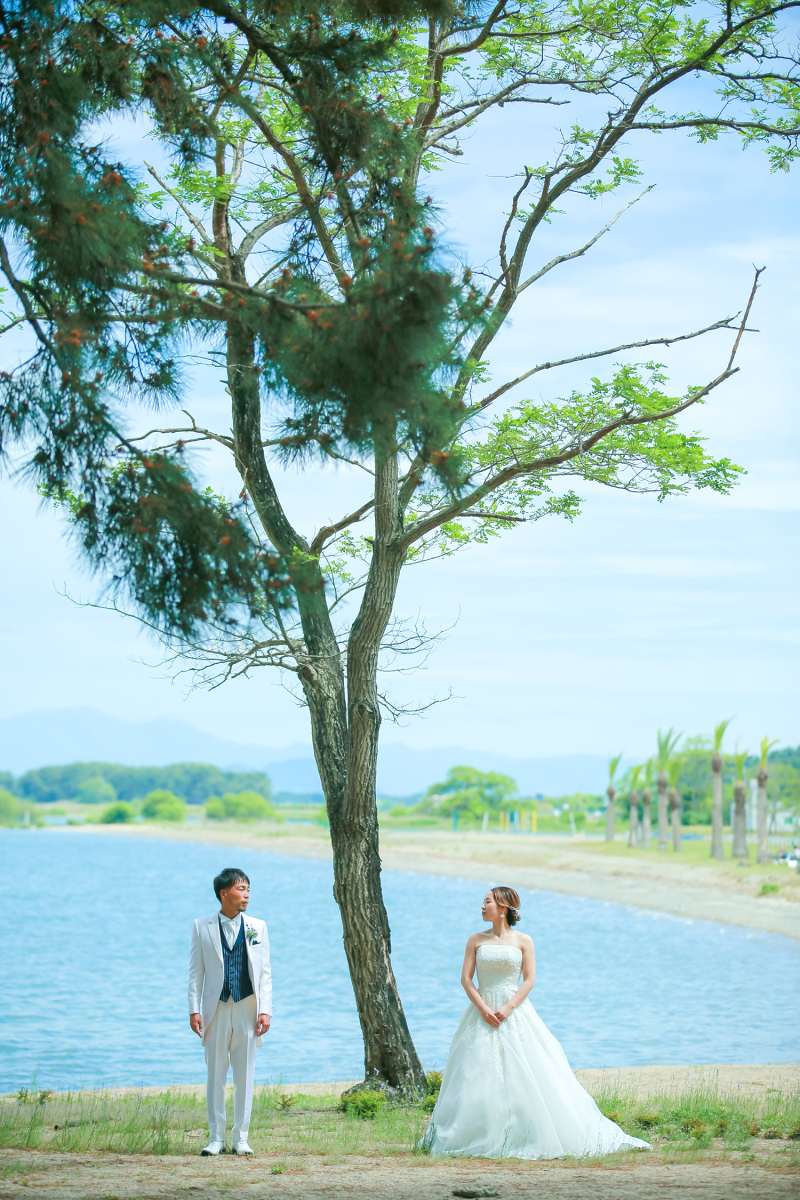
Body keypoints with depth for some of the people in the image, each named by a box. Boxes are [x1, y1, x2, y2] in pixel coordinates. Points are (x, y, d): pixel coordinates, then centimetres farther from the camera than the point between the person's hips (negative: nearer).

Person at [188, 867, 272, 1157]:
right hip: (217, 1010, -1)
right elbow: (195, 972, 3)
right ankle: (216, 1138, 10)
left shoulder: (257, 927, 6)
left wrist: (265, 1010, -4)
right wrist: (194, 1009, -5)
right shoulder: (202, 927, 3)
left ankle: (241, 1138, 11)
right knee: (216, 1076, 3)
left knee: (245, 1077, 4)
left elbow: (265, 972, 5)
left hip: (247, 1008, 1)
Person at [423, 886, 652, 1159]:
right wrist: (484, 1009, -10)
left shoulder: (522, 941, 3)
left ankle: (533, 1137, 1)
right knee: (479, 1077, -3)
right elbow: (466, 978, 3)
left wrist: (508, 1008, -14)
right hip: (482, 1013, 2)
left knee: (524, 1076, -5)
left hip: (515, 1012, -2)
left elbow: (529, 980, -2)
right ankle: (481, 1139, 1)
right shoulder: (476, 940, 7)